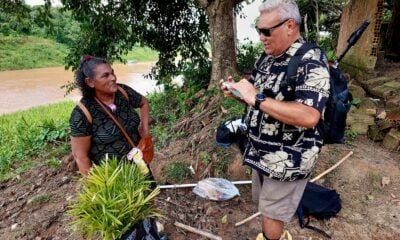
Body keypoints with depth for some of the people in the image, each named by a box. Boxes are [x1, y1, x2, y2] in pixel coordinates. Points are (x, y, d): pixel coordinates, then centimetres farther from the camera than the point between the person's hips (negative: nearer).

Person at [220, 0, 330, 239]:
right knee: (265, 205, 25)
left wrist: (256, 99, -32)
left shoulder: (311, 62, -21)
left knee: (271, 213, 10)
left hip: (287, 159, -8)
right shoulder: (268, 58, 5)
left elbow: (309, 117, -33)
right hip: (260, 151, 8)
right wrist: (238, 92, -4)